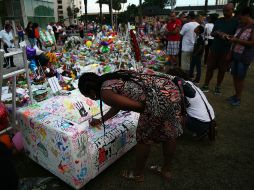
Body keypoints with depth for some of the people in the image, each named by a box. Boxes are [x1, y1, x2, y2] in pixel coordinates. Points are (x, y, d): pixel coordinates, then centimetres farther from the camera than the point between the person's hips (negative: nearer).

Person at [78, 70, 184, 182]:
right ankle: (166, 170, 44)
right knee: (169, 134, 22)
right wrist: (101, 120, 44)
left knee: (144, 138, 12)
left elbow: (138, 106, -10)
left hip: (159, 97, -9)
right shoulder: (112, 78, 21)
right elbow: (117, 105, 34)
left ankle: (138, 174, 35)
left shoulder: (105, 93, -6)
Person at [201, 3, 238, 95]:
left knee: (222, 70, 6)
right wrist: (216, 33, -9)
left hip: (226, 51, -2)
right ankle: (206, 85, 12)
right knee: (210, 67, 3)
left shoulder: (236, 22, -2)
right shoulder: (219, 21, 9)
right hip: (214, 49, 3)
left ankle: (218, 86, 20)